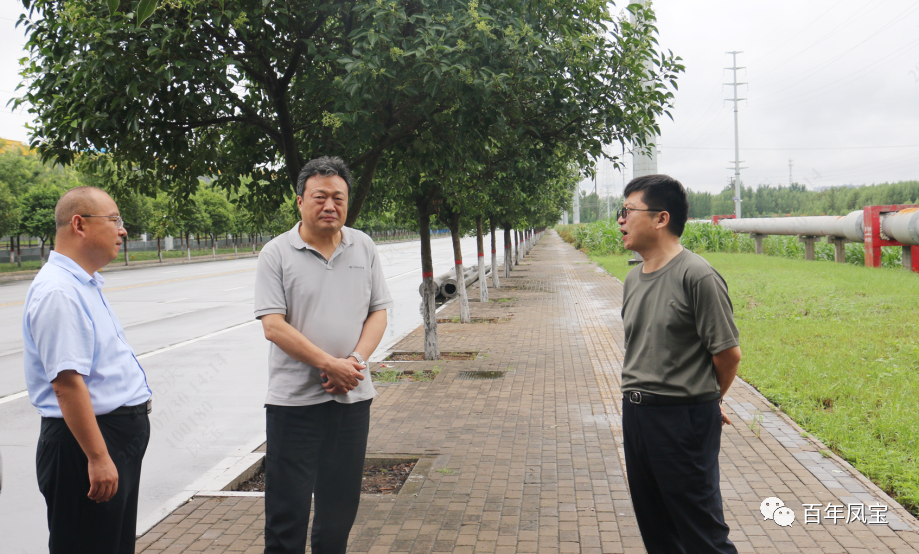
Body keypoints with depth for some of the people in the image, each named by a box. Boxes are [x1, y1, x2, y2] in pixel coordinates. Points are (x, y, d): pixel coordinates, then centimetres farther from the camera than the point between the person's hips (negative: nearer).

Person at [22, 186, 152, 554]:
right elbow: (67, 384, -26)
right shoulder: (58, 292, -21)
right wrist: (98, 457, -26)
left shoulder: (85, 285, 13)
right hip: (87, 440, -10)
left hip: (119, 434, 10)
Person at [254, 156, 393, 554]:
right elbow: (273, 327, -12)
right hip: (294, 400, -4)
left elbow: (378, 312, 7)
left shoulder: (363, 247, 7)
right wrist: (330, 364, -17)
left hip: (352, 397, 4)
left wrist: (355, 360, -11)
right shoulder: (276, 254, -5)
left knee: (341, 505, 16)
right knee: (287, 506, 2)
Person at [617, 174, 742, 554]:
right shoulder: (633, 279, 8)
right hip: (635, 413, 8)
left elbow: (728, 354, -12)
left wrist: (705, 401, 3)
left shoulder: (696, 276, -16)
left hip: (684, 418, -8)